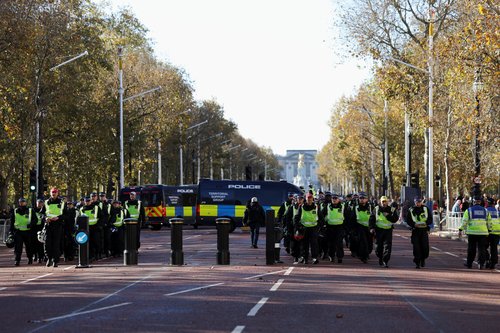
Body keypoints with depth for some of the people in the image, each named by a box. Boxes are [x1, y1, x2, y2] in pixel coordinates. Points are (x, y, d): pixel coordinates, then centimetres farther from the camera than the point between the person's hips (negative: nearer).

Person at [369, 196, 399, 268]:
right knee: (379, 245, 9)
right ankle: (380, 258, 32)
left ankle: (385, 261, -12)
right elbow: (371, 219, 7)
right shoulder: (376, 209, 6)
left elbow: (395, 219, -7)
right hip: (379, 230, 1)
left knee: (387, 245, -11)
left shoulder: (392, 210, 3)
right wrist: (371, 228, -2)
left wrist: (388, 216, -18)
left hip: (388, 230, -1)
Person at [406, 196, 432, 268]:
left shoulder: (425, 209, 7)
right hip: (415, 230, -1)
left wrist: (426, 223, -12)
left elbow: (430, 219, 9)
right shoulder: (411, 210, 5)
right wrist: (414, 224, -14)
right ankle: (417, 263, 1)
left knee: (425, 246, -5)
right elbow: (408, 220, 5)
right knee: (416, 247, -6)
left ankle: (423, 259, 20)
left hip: (424, 230, 1)